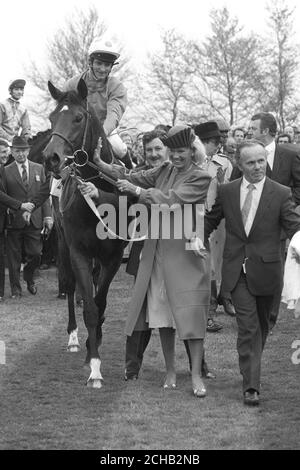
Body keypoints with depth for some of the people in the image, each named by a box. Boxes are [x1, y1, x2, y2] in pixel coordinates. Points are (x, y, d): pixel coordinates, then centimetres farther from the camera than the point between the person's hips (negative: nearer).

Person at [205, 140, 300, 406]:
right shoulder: (226, 192, 4)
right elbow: (210, 221, 15)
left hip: (265, 271, 0)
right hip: (237, 270, 0)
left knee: (261, 324, 16)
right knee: (248, 326, -9)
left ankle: (251, 370, 38)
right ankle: (251, 385, -11)